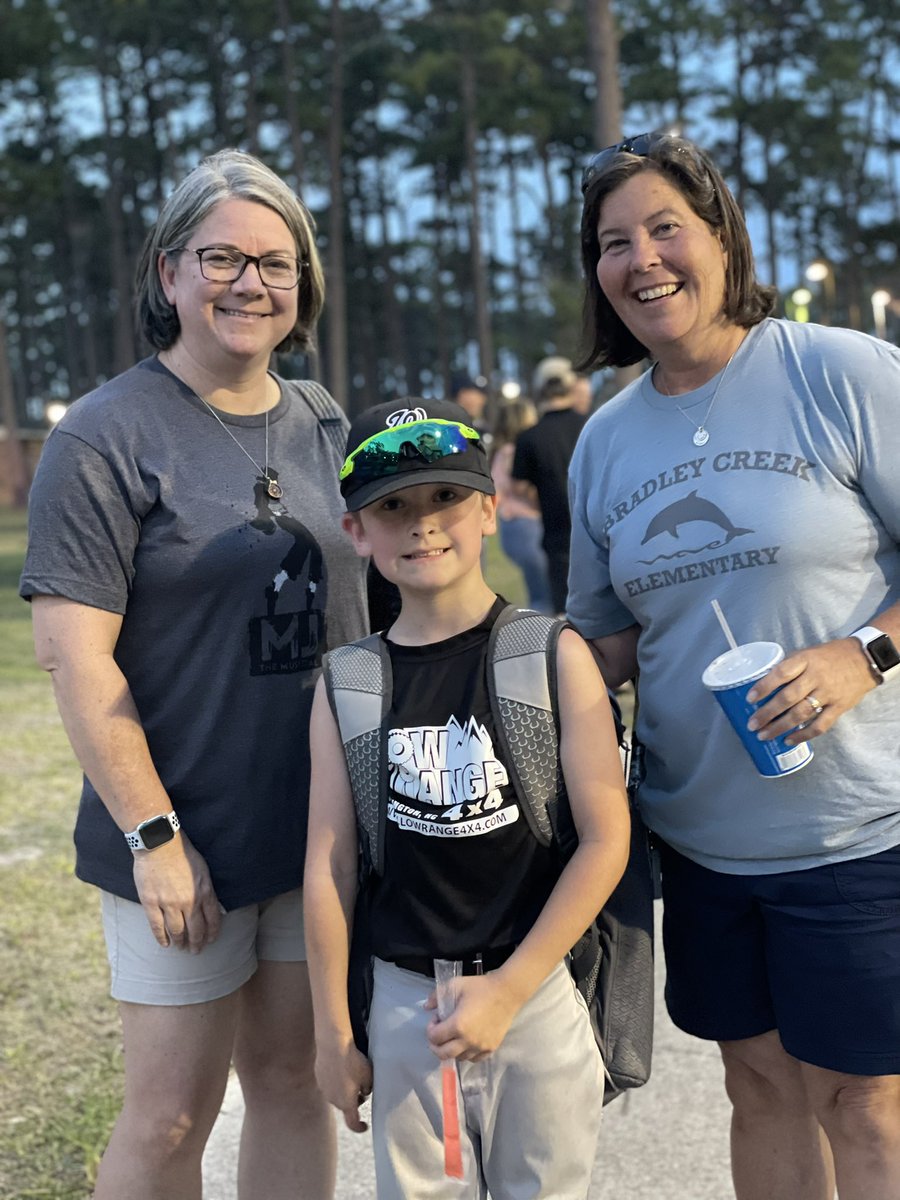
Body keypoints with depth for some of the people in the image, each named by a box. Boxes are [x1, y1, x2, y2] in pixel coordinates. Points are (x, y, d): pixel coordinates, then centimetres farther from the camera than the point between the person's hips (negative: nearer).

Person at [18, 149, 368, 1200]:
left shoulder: (320, 425, 8)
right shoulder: (108, 435, -10)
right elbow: (74, 653, -15)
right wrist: (154, 838, -17)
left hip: (319, 828, 5)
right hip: (185, 841, -5)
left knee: (295, 1081, 15)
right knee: (172, 1115, 5)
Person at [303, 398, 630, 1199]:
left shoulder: (553, 654, -8)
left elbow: (606, 838, -10)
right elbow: (330, 865, 2)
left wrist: (507, 990, -12)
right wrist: (333, 1030, 4)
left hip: (539, 989, -2)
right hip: (404, 998, 2)